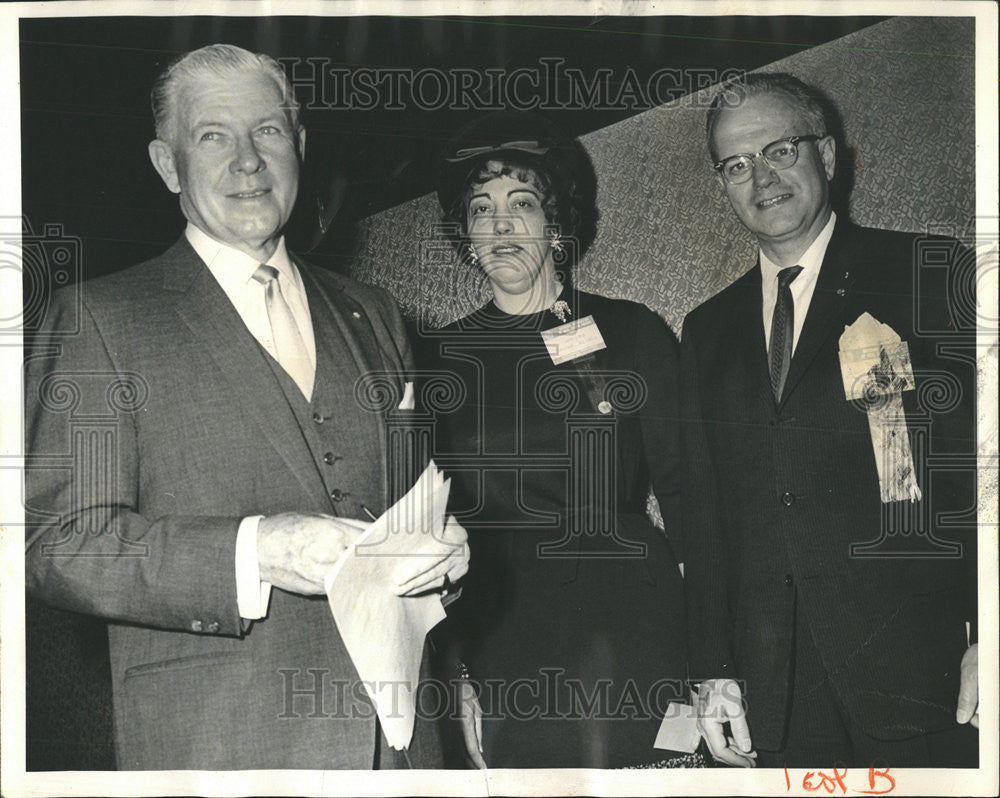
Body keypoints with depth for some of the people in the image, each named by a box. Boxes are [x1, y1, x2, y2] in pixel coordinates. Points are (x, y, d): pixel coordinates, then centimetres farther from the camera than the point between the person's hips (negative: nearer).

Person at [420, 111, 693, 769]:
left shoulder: (631, 333, 1)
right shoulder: (441, 357, 7)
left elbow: (684, 493, 2)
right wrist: (451, 675, 4)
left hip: (631, 635, -1)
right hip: (502, 654, 2)